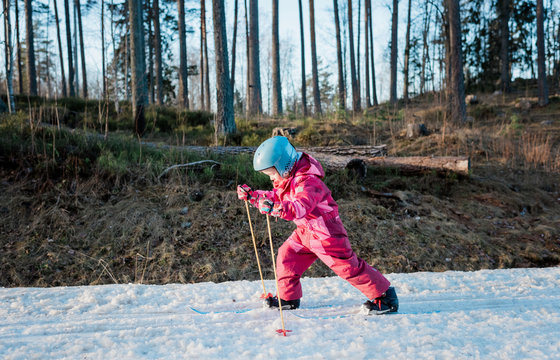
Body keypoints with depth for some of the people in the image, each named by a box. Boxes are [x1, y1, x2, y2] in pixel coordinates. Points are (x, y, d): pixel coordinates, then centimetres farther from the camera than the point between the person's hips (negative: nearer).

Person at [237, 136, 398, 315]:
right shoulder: (287, 178, 3)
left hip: (326, 233, -9)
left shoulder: (308, 181, -27)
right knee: (286, 255, 10)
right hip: (306, 231, 9)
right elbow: (275, 196, 15)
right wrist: (252, 195, 1)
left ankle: (385, 296, 6)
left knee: (347, 266, -7)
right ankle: (288, 298, 26)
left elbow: (301, 207, -43)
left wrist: (274, 208, -57)